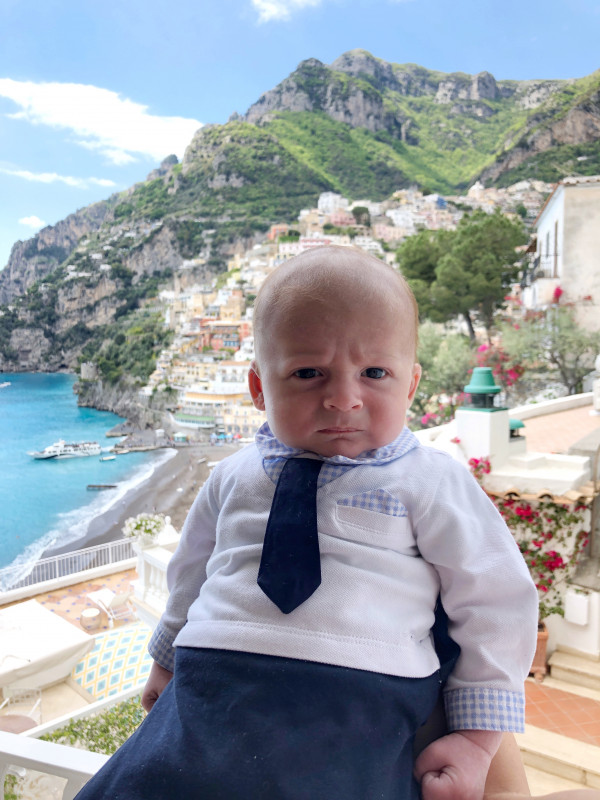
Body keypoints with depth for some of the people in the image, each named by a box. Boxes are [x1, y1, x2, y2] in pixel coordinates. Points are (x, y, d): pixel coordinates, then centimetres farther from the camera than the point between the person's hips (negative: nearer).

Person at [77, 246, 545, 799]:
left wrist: (477, 738, 2)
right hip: (210, 694, 3)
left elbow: (496, 601, 3)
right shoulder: (235, 477, 10)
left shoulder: (432, 482, -1)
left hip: (353, 716, -2)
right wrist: (168, 661, 35)